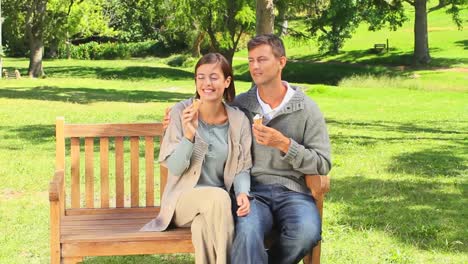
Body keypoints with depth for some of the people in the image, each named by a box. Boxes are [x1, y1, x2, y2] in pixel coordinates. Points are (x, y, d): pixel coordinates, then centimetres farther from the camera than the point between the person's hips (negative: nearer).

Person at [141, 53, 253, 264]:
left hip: (219, 203, 1)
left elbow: (243, 168, 4)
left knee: (203, 227, -33)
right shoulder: (180, 112, -7)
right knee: (218, 196, -33)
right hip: (184, 199, -1)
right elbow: (174, 168, -10)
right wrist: (189, 135, -26)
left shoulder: (239, 120, -1)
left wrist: (243, 193, -18)